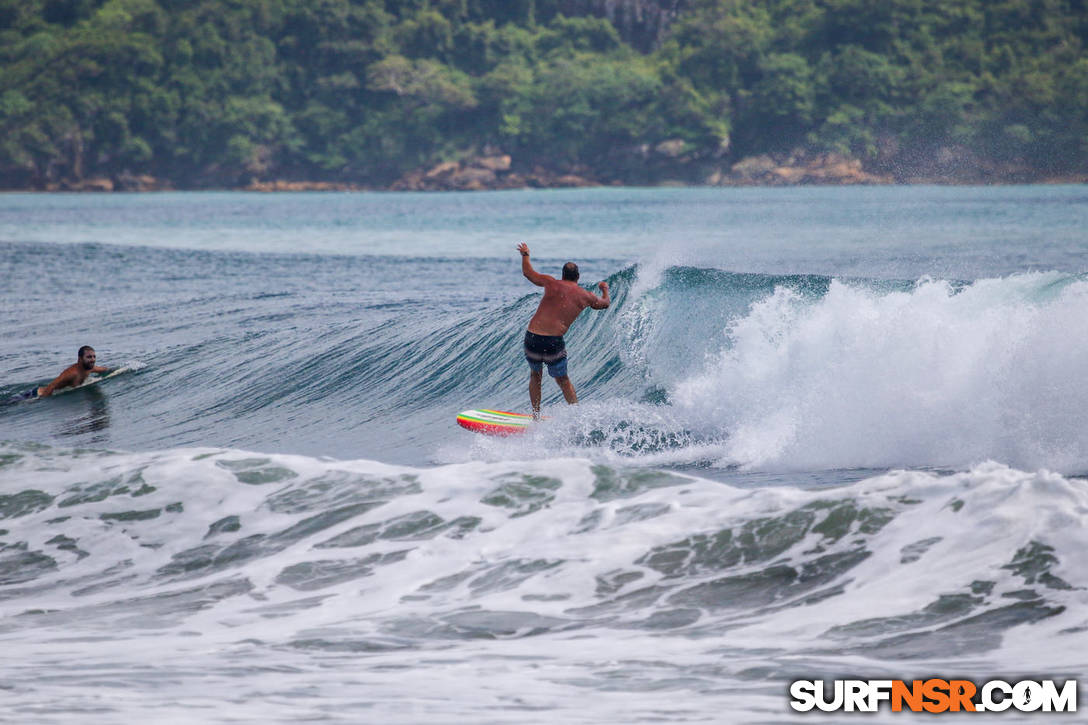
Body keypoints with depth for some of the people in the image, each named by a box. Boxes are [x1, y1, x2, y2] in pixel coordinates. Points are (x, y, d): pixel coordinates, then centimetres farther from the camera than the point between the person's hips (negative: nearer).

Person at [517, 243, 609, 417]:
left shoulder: (552, 284, 4)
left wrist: (525, 254, 38)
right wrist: (605, 289, 52)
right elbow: (605, 303, 30)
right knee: (563, 380, 19)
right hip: (554, 343, -1)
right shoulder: (585, 296, 8)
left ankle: (536, 416, 21)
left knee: (535, 376, 23)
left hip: (532, 338, 1)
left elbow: (528, 273, 19)